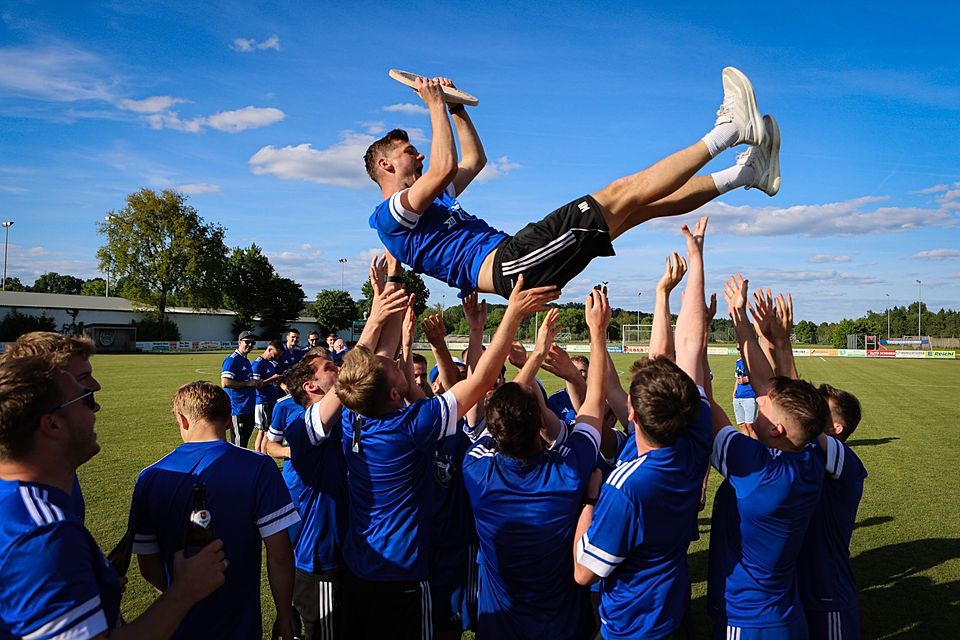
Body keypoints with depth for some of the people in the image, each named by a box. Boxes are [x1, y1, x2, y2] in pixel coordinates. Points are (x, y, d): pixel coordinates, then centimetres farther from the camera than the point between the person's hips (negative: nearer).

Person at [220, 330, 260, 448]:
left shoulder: (246, 360, 17)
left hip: (249, 409, 9)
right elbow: (225, 383, -22)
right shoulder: (232, 359, -12)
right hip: (238, 409, -9)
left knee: (244, 441, 15)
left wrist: (255, 383, 13)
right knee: (239, 443, -4)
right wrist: (248, 383, -16)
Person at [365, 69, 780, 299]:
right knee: (622, 194, -12)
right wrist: (435, 105, -7)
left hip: (513, 259, 10)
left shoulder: (431, 201, 28)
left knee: (641, 203, 5)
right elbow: (444, 168, -19)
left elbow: (474, 160, 39)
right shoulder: (391, 214, -1)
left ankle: (744, 172, 10)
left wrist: (456, 108, 33)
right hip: (509, 265, -10)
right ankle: (726, 131, -4)